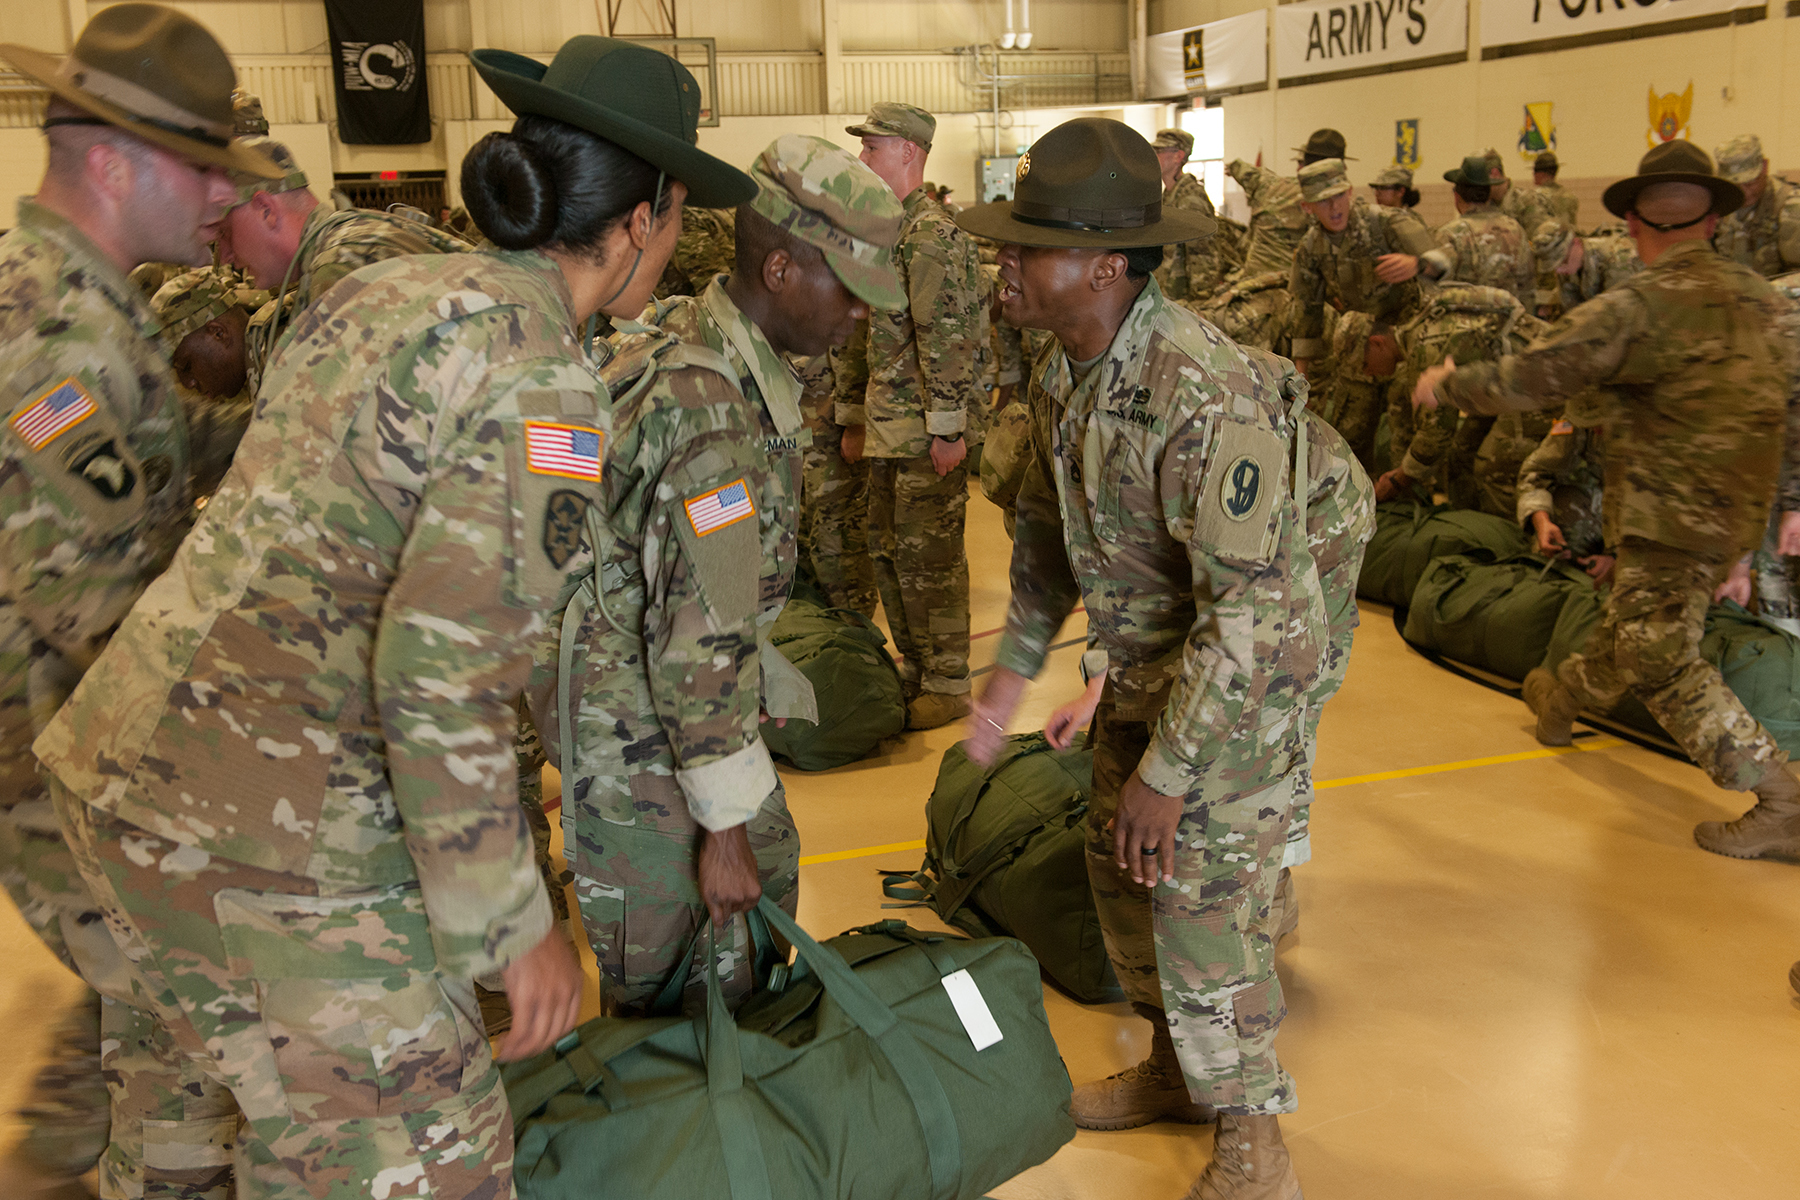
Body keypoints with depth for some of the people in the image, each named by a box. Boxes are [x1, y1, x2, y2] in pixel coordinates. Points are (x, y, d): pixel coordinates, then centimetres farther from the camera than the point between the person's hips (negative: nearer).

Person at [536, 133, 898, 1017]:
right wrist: (722, 829, -22)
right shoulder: (710, 412, -31)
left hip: (683, 680, 10)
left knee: (766, 882, 23)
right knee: (667, 977, 5)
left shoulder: (700, 340, 2)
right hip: (635, 719, -10)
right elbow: (700, 643, -30)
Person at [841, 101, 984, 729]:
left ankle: (948, 684, 10)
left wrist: (946, 428, -22)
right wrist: (857, 418, 21)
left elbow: (946, 338, -20)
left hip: (927, 431, -9)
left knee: (929, 557, -2)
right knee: (888, 550, 14)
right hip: (889, 428, 10)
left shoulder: (932, 234, -14)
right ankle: (915, 671, 27)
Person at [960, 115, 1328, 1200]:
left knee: (1203, 903, -2)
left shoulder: (1209, 396, -31)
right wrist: (1016, 667, 12)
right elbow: (1048, 530, 12)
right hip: (1144, 662, 8)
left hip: (1243, 675, -8)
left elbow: (1248, 606, -30)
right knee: (1121, 869, 17)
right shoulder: (1063, 371, -3)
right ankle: (1175, 1069, 40)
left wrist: (1168, 768, -26)